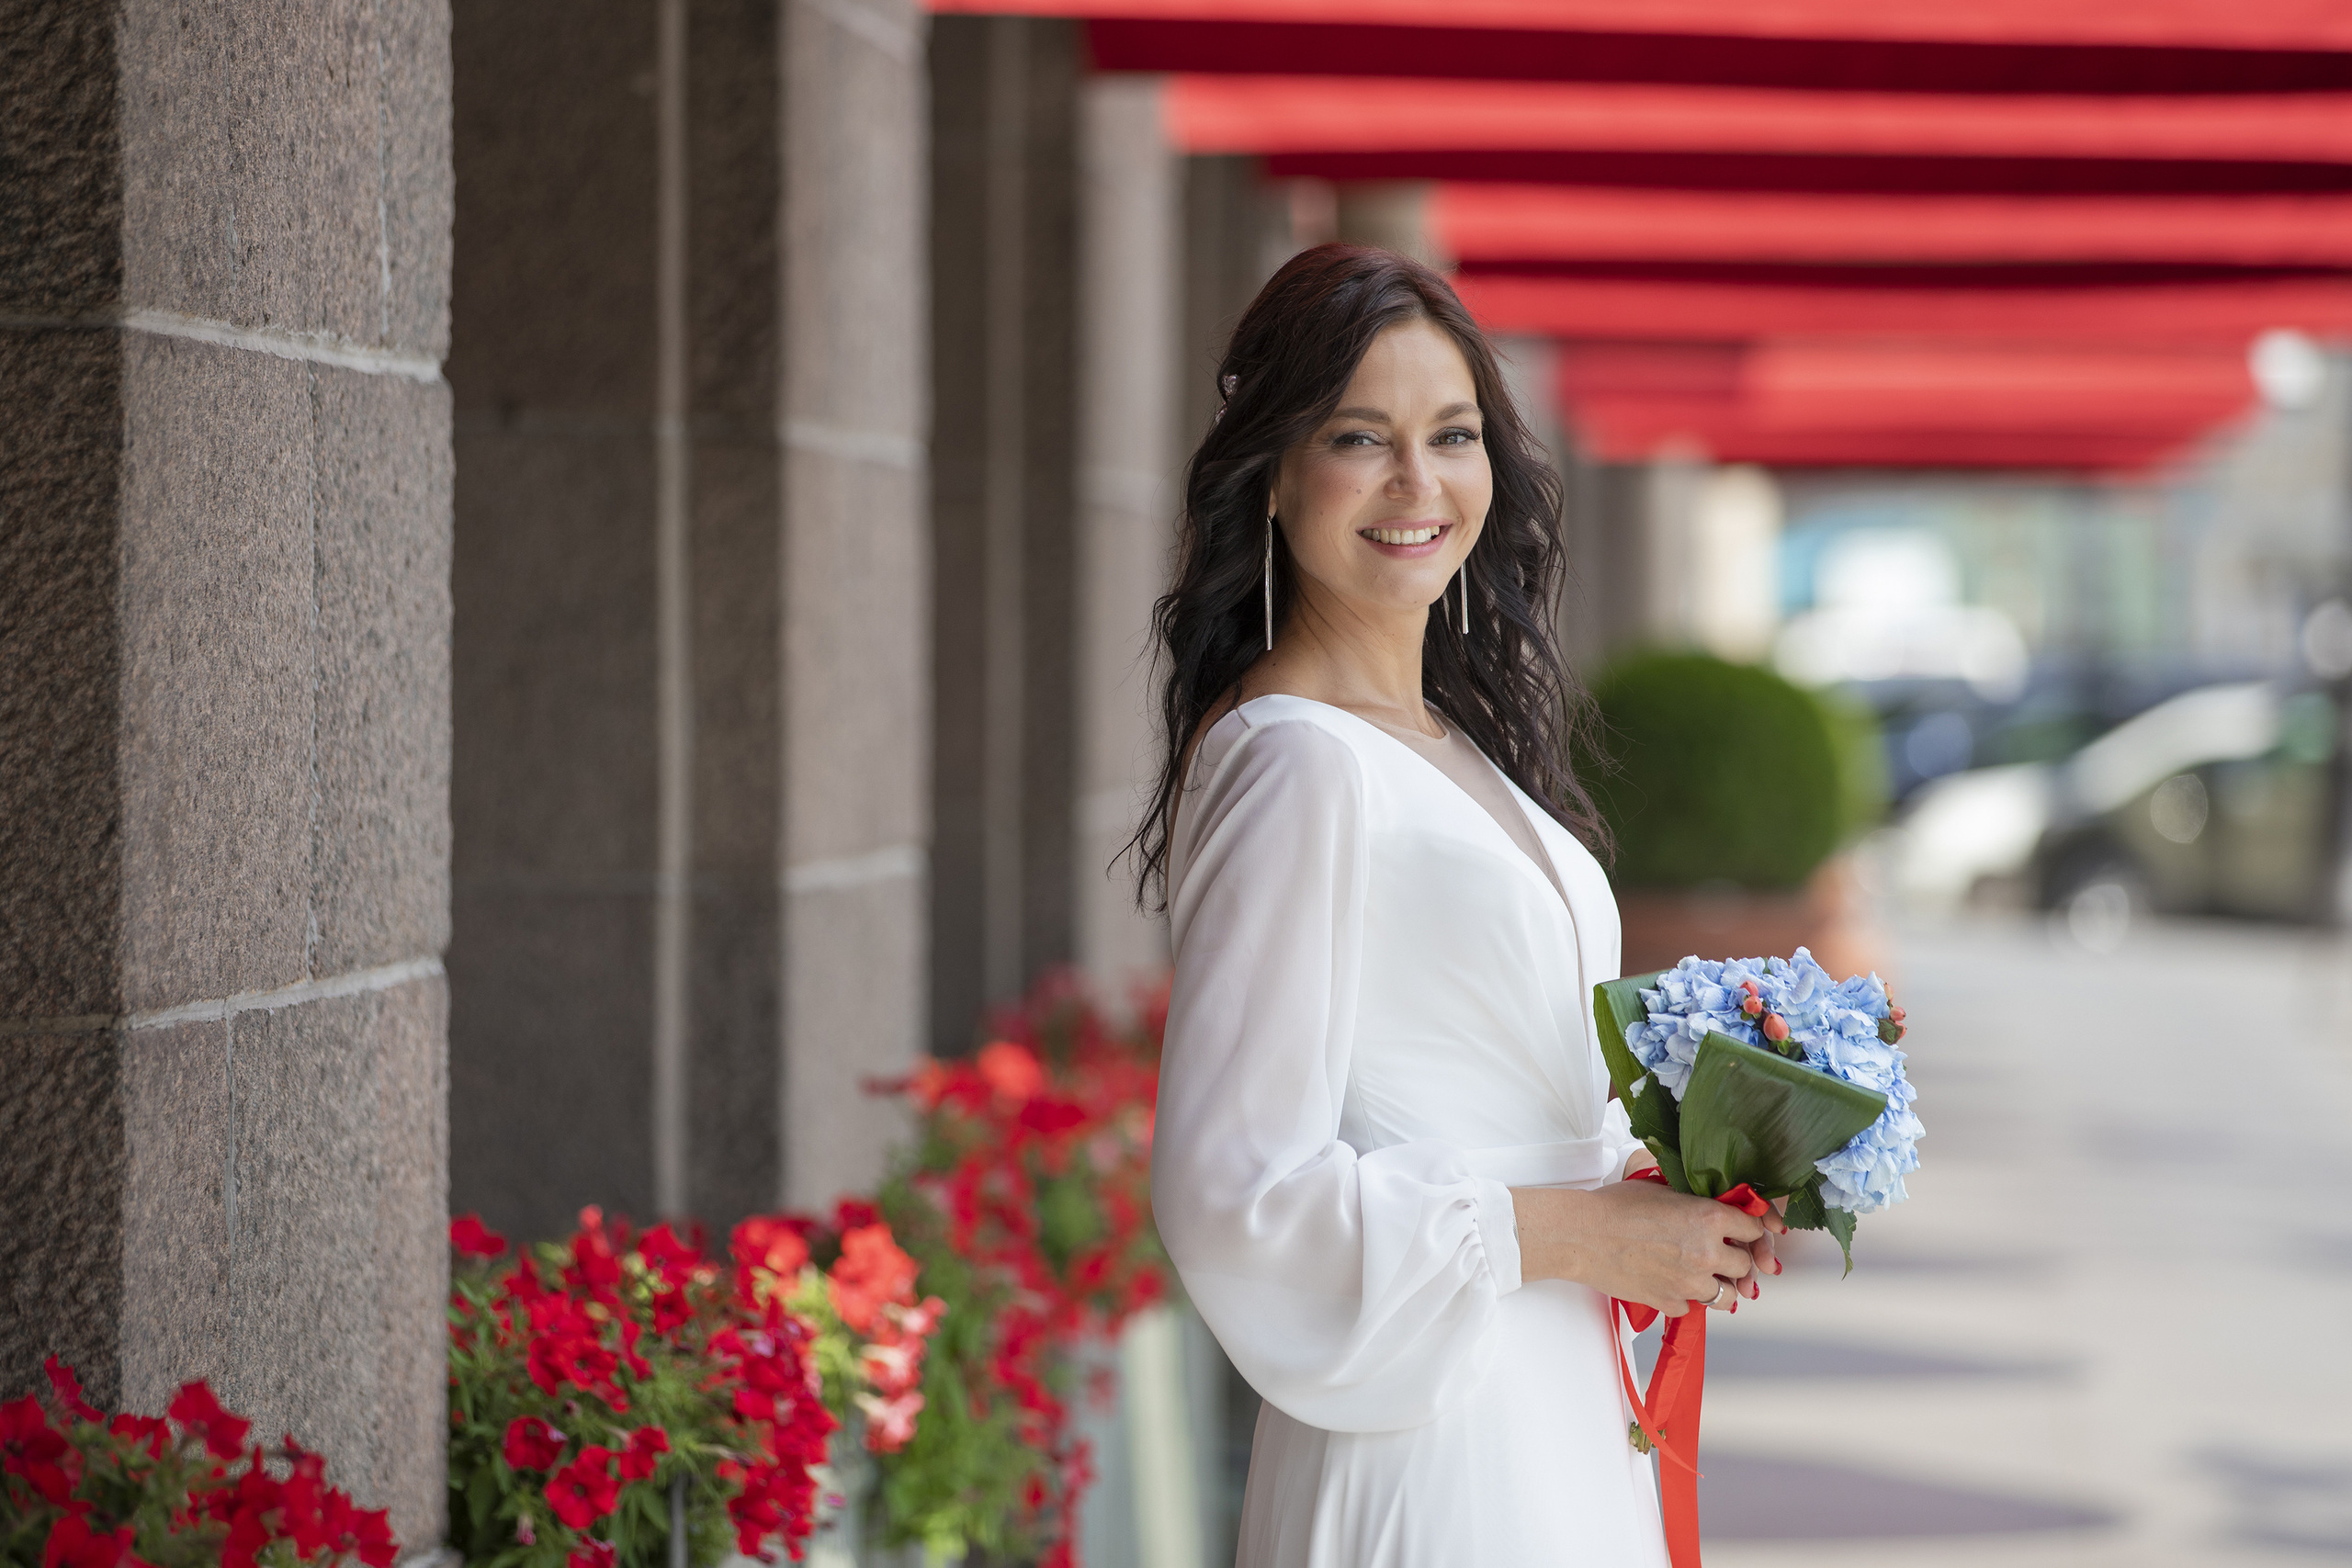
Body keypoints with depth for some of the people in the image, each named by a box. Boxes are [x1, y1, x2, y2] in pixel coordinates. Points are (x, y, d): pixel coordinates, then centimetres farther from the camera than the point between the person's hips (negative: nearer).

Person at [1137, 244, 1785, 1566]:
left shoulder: (1454, 747, 11)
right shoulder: (1294, 761, -15)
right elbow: (1237, 1191, -20)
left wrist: (1659, 1196, 3)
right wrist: (1580, 1233, -15)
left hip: (1561, 1423, 9)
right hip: (1431, 1445, -8)